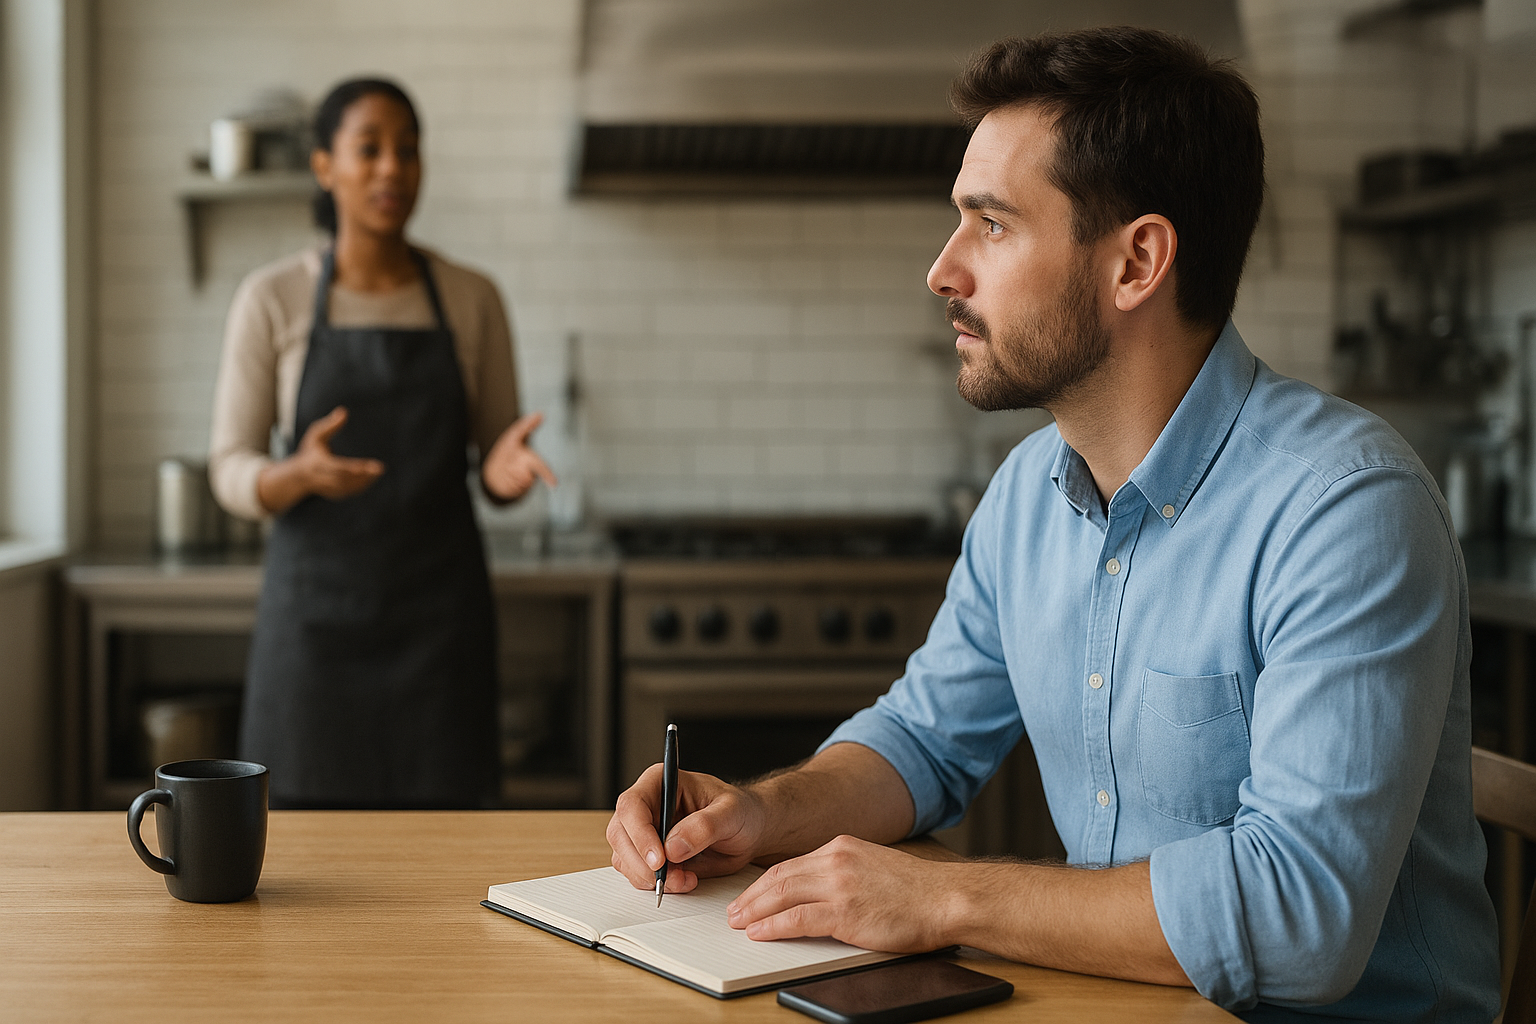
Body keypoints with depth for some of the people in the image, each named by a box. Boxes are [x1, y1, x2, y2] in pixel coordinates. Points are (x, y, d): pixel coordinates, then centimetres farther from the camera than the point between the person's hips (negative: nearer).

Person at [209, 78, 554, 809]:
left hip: (439, 610, 1)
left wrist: (504, 471, -16)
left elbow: (494, 460, 8)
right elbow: (231, 472, -1)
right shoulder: (271, 300, -1)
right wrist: (301, 475, -23)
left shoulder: (472, 300, 4)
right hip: (316, 606, -1)